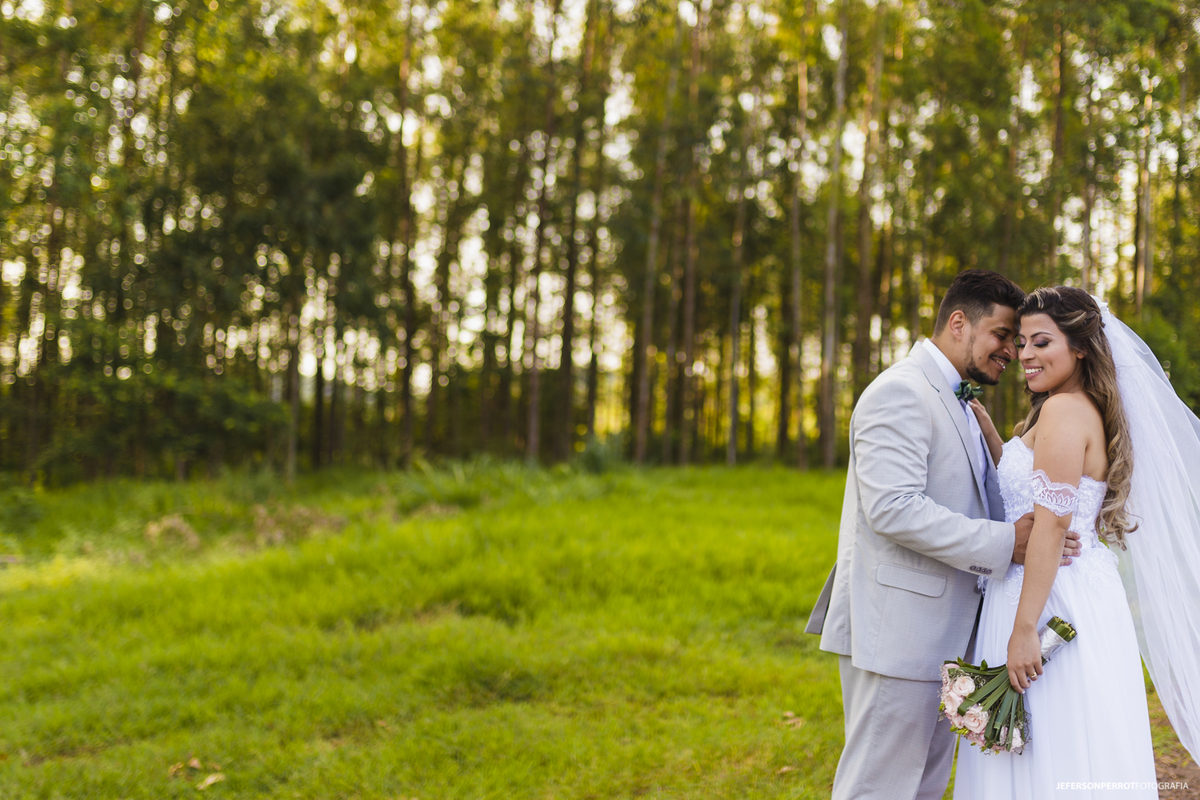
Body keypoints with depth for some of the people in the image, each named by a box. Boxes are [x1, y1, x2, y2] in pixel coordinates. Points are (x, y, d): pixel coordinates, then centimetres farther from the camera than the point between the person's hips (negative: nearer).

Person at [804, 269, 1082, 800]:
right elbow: (893, 508, -24)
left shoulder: (956, 402, 20)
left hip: (936, 633, 10)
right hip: (896, 632, -10)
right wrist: (1003, 544, -23)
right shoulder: (901, 392, -13)